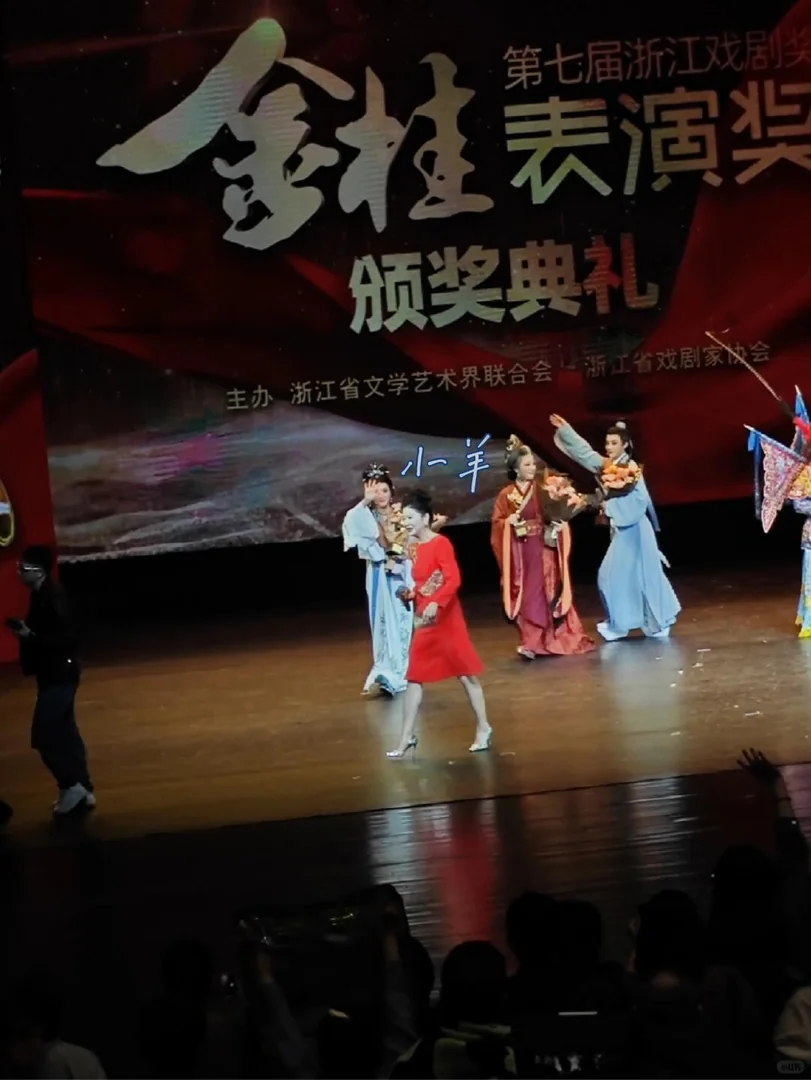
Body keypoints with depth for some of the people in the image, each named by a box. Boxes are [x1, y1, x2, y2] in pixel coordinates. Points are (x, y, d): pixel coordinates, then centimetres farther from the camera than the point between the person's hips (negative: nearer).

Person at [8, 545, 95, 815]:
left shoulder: (51, 597, -21)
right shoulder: (43, 594, 8)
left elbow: (65, 638, -26)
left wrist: (29, 636, -25)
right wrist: (25, 629, 5)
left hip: (58, 674, -10)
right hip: (55, 673, 10)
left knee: (43, 735, -6)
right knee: (64, 733, 14)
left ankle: (71, 786, 2)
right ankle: (82, 790, 21)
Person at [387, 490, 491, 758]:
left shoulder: (440, 544, -14)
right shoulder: (413, 547, 8)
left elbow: (453, 579, -24)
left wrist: (436, 603, -35)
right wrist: (410, 595, 0)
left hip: (445, 618, -8)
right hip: (424, 619, 8)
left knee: (465, 673, 4)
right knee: (414, 677, 6)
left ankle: (483, 728, 17)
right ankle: (407, 737, 10)